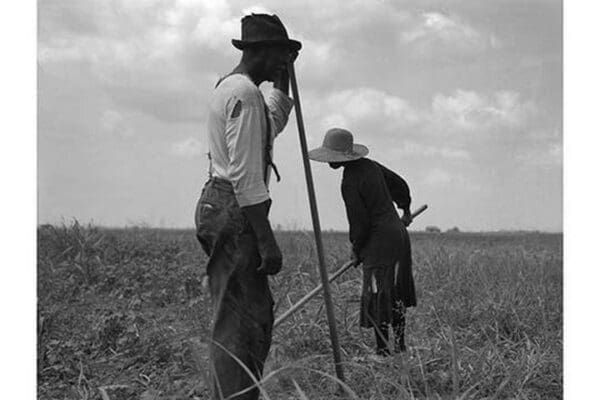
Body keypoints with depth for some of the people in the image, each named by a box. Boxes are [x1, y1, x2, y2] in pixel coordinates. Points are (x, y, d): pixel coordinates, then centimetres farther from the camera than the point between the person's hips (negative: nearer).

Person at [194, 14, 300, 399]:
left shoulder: (230, 86, 19)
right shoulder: (244, 93, -13)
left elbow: (274, 122, 40)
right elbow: (245, 175, -20)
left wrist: (283, 78, 32)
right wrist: (266, 240, -20)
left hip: (220, 206, 11)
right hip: (235, 212, -11)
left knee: (256, 316, 15)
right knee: (238, 323, -10)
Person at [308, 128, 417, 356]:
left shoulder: (350, 182, -17)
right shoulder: (370, 166, 8)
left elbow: (360, 223, -16)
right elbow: (400, 185, 21)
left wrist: (356, 249, 1)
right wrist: (406, 210, 38)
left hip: (379, 241, -9)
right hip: (398, 233, 9)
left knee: (377, 297, -4)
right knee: (395, 296, 15)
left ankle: (383, 350, -1)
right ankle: (400, 347, 23)